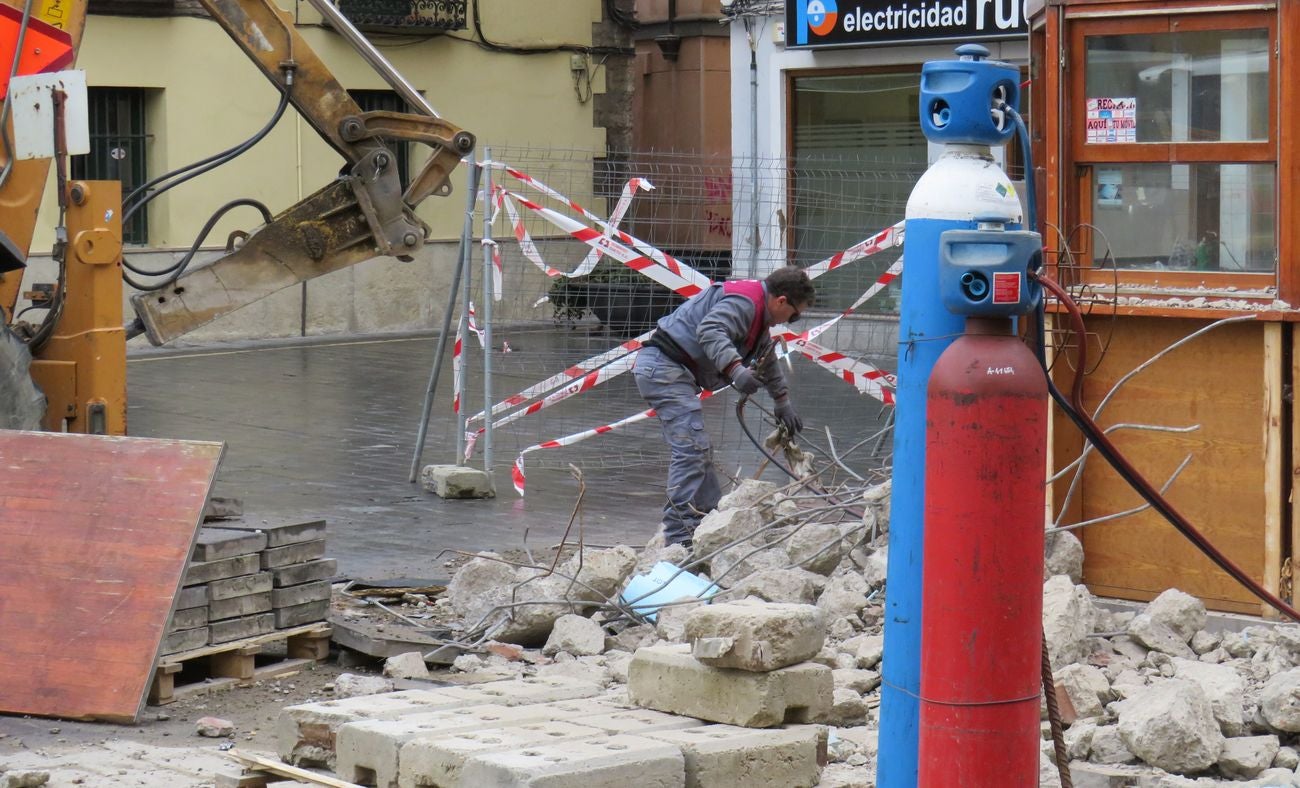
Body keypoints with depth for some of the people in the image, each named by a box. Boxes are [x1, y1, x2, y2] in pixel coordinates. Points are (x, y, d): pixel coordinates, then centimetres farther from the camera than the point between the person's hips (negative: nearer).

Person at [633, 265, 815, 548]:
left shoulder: (758, 314, 22)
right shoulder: (743, 301, -14)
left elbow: (768, 363, 38)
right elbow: (709, 331, -33)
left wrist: (783, 403, 45)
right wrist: (735, 369, -43)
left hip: (659, 369, 11)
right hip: (664, 367, -11)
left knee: (698, 451, 17)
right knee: (692, 448, -16)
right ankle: (680, 537, -19)